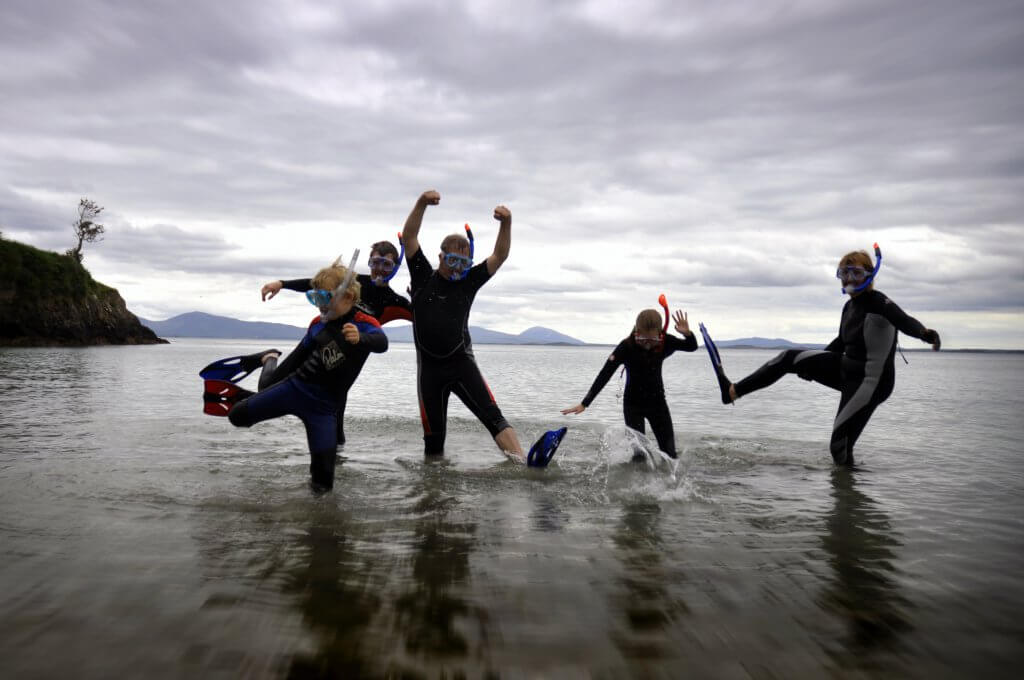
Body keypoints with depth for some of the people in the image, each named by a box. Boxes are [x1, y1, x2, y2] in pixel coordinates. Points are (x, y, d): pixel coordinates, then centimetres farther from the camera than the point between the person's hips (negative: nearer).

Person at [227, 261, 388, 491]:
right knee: (238, 415, 11)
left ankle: (318, 477, 32)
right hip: (295, 386, 3)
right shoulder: (318, 325, 2)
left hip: (323, 405, -3)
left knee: (323, 483, -10)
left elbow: (382, 343, -33)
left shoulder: (364, 323, -11)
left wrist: (359, 339, -55)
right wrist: (272, 380, 20)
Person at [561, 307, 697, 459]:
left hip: (657, 402, 3)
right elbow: (604, 375, -25)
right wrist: (584, 403, -29)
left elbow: (692, 347, -3)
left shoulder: (665, 342, -14)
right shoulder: (626, 347, -24)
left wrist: (687, 333, -28)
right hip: (633, 404, -3)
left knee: (669, 454, 6)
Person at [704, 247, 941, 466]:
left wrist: (925, 333, -60)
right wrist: (812, 365, 28)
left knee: (840, 445, -11)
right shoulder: (850, 306, 7)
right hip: (846, 369, 8)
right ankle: (733, 391, 12)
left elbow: (904, 321, -38)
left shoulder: (878, 302, -18)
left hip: (871, 382, -8)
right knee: (791, 358, 8)